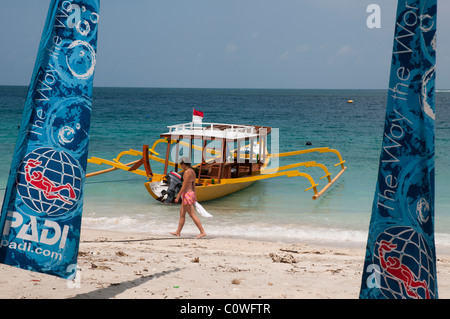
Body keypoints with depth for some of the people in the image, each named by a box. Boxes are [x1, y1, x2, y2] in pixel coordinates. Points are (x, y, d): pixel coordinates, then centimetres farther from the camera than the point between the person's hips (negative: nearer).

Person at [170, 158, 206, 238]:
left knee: (192, 215, -6)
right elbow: (193, 185, 17)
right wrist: (194, 196, 23)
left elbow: (184, 186, -19)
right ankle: (178, 232, 24)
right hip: (191, 193, 10)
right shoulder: (192, 171, 11)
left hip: (187, 195, -10)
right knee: (182, 214, 16)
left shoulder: (187, 172, -18)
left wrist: (178, 197, -14)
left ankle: (202, 232, -5)